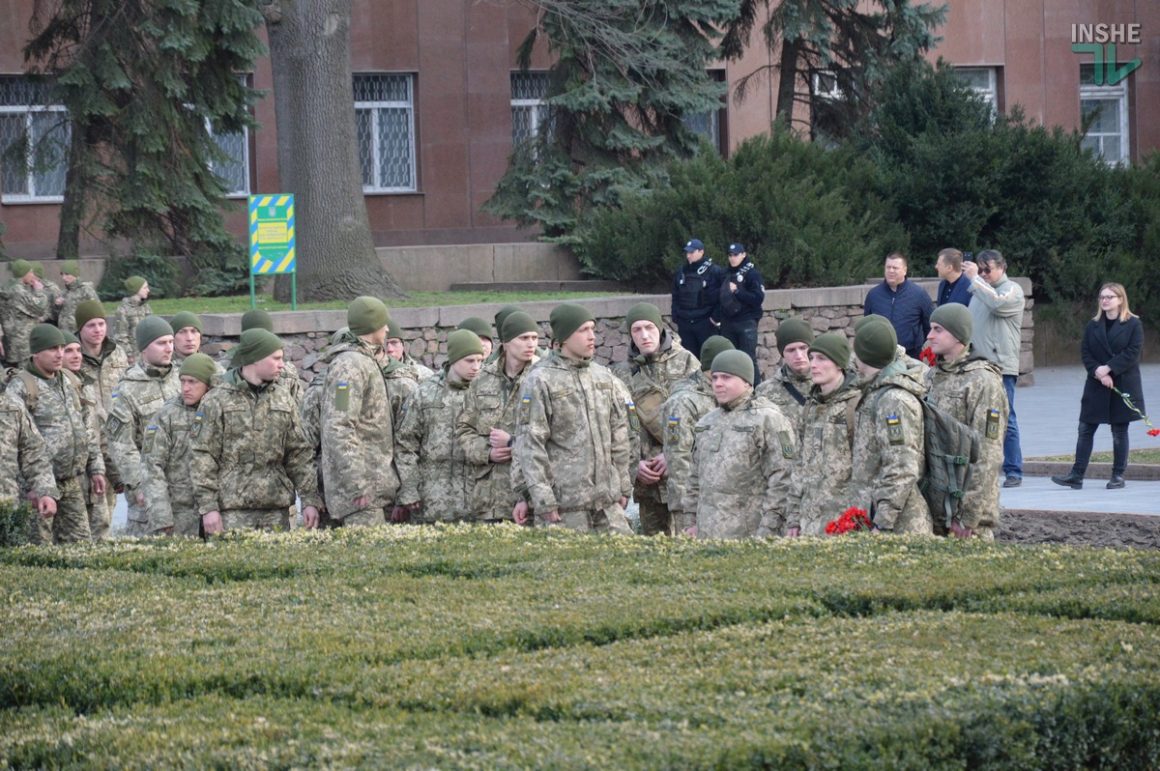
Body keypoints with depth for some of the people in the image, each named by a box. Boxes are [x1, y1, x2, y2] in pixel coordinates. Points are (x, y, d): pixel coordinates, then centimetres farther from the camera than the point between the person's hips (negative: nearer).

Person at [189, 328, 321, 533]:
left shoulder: (283, 398, 13)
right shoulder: (216, 400, -1)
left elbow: (299, 453, 14)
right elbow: (202, 457, -3)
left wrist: (309, 500, 7)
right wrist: (208, 506, -10)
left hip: (276, 509, 4)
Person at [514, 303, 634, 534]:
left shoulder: (605, 377, 14)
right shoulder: (541, 381, -6)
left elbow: (619, 437, 19)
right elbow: (530, 445, -9)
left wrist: (623, 486, 15)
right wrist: (543, 499, -13)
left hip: (607, 501, 6)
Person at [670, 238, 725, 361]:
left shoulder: (714, 271, -5)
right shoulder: (681, 272, 11)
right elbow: (675, 297, 16)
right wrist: (675, 317, 8)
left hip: (705, 323, -5)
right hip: (684, 323, 5)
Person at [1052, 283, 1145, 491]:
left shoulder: (1133, 324, -2)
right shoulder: (1092, 326, 9)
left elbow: (1133, 352, -11)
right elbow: (1085, 352, 3)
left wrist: (1108, 368, -18)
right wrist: (1098, 372, -13)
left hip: (1123, 386, -4)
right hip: (1096, 387, 4)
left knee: (1119, 431, 3)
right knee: (1085, 430, 0)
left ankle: (1118, 475, 11)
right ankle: (1077, 475, 0)